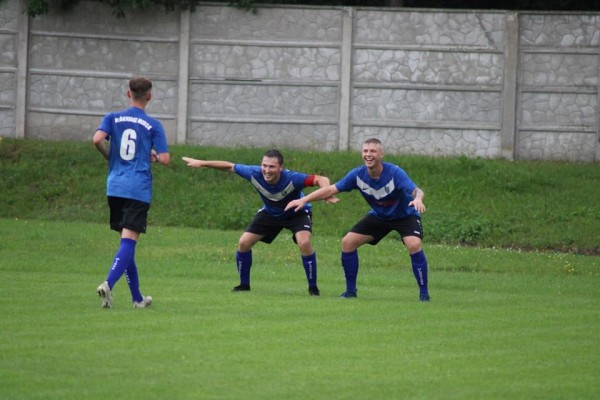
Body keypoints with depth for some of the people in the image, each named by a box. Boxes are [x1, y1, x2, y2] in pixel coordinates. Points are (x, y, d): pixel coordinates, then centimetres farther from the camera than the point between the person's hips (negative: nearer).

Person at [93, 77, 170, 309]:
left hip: (115, 187, 4)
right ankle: (108, 284, -30)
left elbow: (98, 139, -11)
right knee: (128, 241, -9)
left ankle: (137, 297, 17)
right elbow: (165, 159, -5)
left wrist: (110, 157, 8)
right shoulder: (153, 126, 1)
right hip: (139, 190, -4)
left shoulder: (113, 118, 6)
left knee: (126, 241, 13)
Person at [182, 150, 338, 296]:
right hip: (270, 213, 4)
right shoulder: (255, 174, -30)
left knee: (304, 243, -29)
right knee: (243, 243, -5)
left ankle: (313, 287, -12)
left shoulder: (292, 179, -40)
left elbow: (321, 179, -43)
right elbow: (229, 166, -15)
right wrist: (202, 163, -13)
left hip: (297, 213, -4)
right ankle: (244, 285, 17)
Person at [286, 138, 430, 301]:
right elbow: (331, 189, -11)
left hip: (405, 214, -5)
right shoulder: (358, 175, -18)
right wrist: (304, 200, -18)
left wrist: (417, 199, -67)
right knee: (348, 242, -6)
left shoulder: (394, 173, -31)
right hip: (379, 215, 5)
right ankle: (350, 290, 8)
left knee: (414, 244, -30)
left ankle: (423, 292, -16)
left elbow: (417, 191, -42)